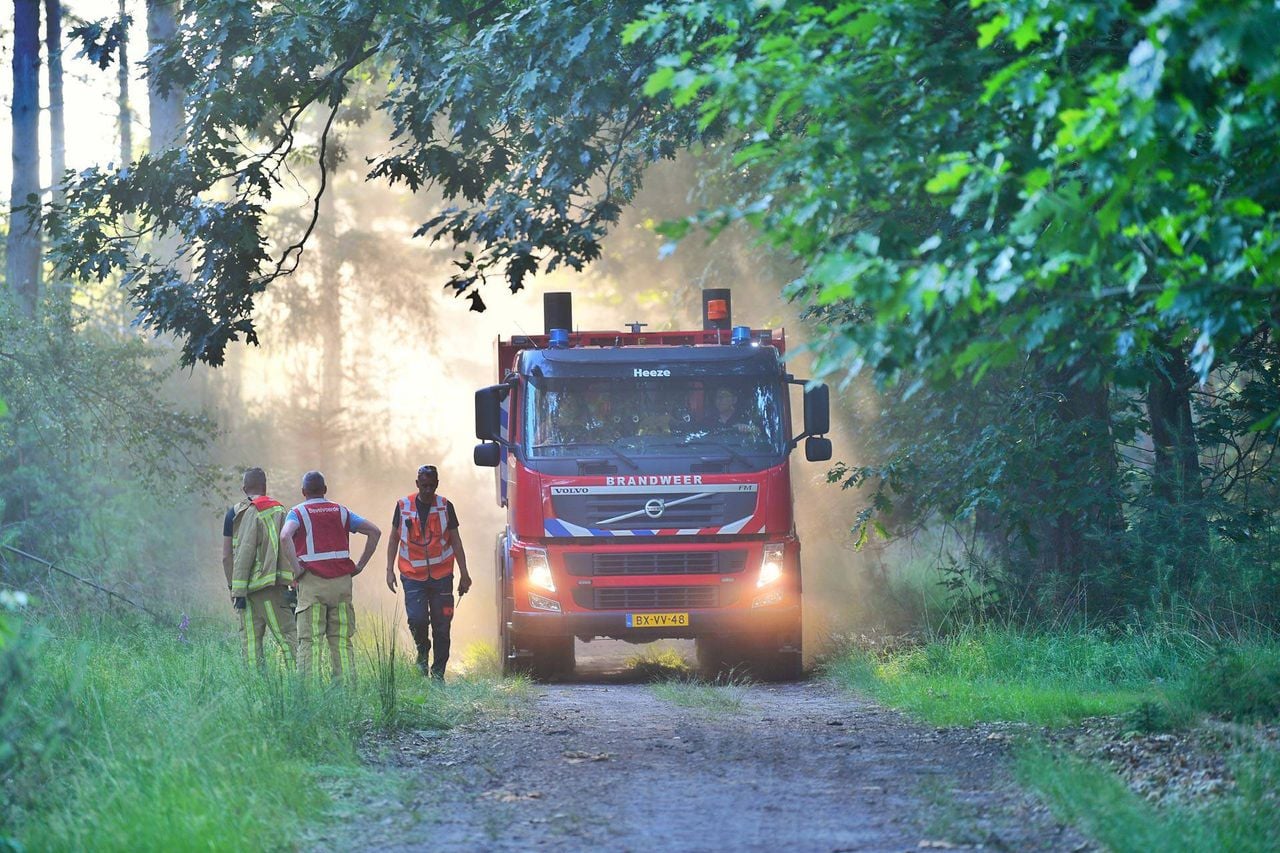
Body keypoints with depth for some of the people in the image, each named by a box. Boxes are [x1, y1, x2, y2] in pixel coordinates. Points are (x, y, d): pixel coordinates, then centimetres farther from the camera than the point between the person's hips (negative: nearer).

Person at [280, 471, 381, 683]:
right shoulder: (341, 512, 14)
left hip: (312, 581, -3)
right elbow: (374, 531, 10)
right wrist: (360, 566, 9)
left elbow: (285, 535, -18)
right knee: (342, 639, 7)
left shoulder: (298, 513, 3)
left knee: (309, 640, -3)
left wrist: (296, 568, -12)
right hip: (341, 581, 3)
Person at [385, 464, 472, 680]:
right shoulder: (404, 506, 2)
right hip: (413, 575, -1)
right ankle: (422, 650, 15)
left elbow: (455, 541, 9)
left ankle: (438, 672, 10)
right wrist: (390, 570, 4)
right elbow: (394, 538, 11)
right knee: (417, 619, -15)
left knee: (441, 625, 1)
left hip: (441, 576, 1)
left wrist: (464, 574, 6)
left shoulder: (445, 506, 3)